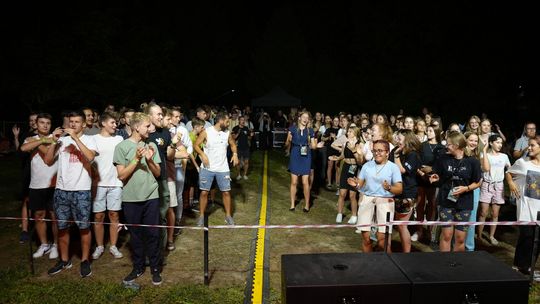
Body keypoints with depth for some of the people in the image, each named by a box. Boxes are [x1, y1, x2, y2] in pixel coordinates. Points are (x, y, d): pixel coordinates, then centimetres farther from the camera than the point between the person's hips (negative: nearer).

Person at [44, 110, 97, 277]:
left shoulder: (89, 139, 0)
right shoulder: (62, 140, 8)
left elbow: (90, 157, -20)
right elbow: (48, 161, 4)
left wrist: (75, 138, -21)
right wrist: (54, 141, -6)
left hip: (81, 190, -4)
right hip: (61, 190, 4)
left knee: (84, 227, 2)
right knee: (62, 227, 12)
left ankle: (85, 260, 16)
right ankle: (64, 260, 26)